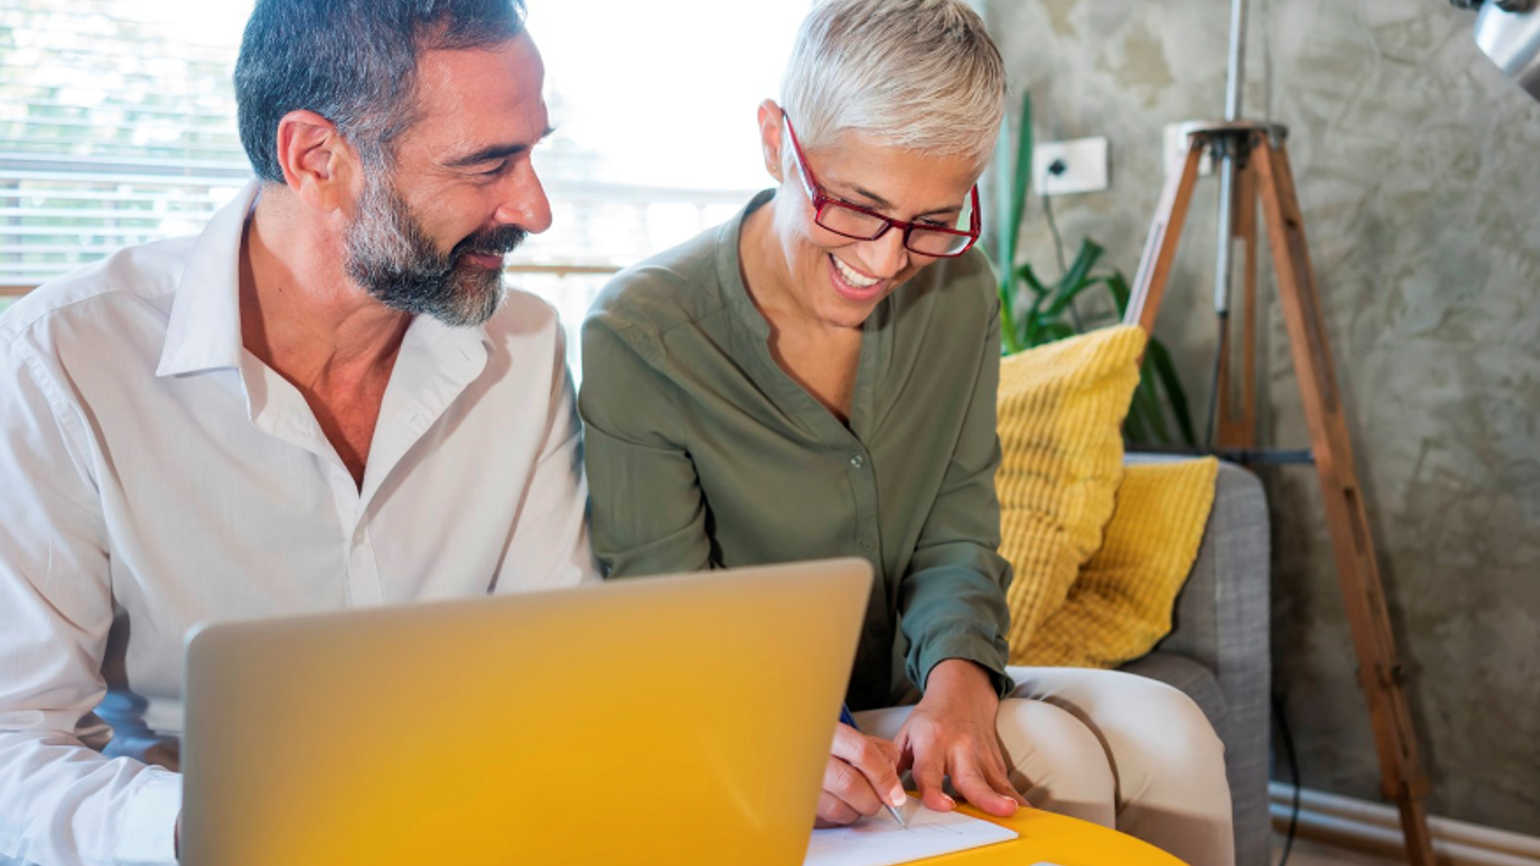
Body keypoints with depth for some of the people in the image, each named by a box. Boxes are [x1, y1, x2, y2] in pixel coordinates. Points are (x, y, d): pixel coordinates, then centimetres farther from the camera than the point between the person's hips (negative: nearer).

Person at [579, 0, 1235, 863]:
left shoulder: (960, 293, -1)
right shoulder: (640, 338, -19)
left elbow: (956, 540, 1)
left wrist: (957, 678, -21)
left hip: (903, 690, 6)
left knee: (1166, 733, -14)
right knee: (1054, 757, -25)